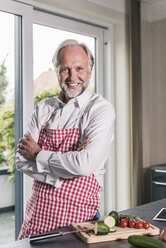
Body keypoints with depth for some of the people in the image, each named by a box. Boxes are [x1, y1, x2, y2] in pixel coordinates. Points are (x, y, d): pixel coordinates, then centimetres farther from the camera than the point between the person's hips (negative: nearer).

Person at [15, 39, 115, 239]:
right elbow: (21, 160, -1)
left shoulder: (101, 109, -10)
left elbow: (86, 164, -24)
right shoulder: (43, 108, 5)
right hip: (38, 208, 5)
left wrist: (38, 155, -10)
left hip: (77, 211, -4)